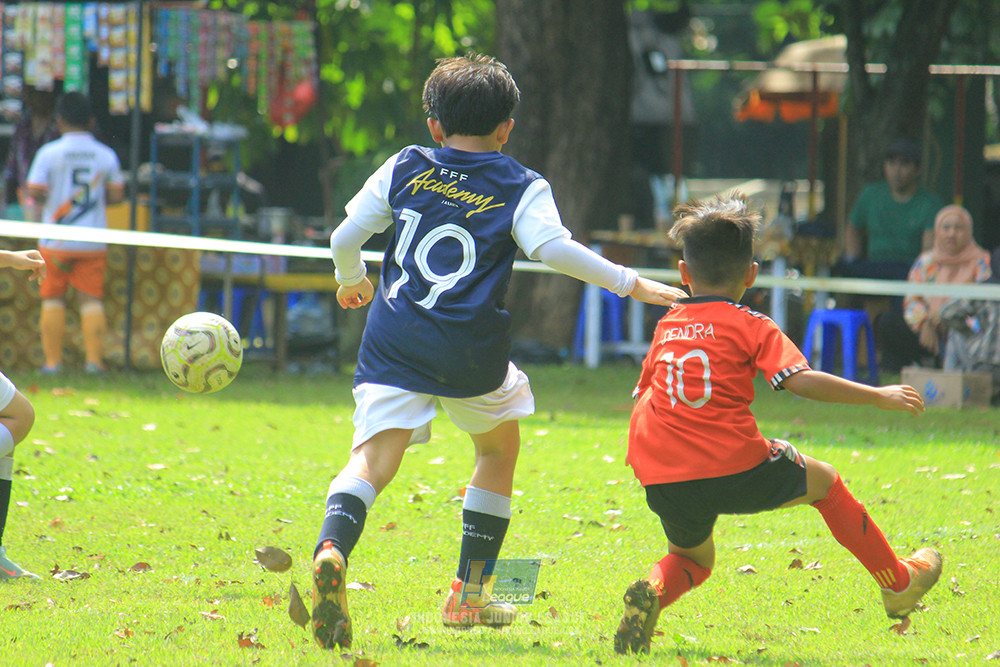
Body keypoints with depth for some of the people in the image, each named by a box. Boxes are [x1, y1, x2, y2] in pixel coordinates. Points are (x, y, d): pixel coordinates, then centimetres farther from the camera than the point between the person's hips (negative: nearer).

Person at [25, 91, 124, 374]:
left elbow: (35, 192, -11)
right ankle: (94, 359, -3)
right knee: (92, 298, 6)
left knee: (52, 298, 7)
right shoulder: (106, 155, 0)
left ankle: (53, 360, 4)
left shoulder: (50, 153, -7)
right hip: (93, 242, 2)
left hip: (56, 241, -2)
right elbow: (117, 195, 2)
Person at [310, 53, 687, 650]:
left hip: (394, 344, 1)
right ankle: (468, 595, 26)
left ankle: (332, 551, -43)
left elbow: (345, 237, 11)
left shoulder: (403, 170, 13)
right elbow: (551, 246, -12)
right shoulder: (522, 188, 6)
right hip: (471, 354, -1)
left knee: (373, 459, -10)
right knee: (500, 447, 26)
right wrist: (630, 284, -6)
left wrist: (352, 282, 33)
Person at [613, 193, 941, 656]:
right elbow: (800, 380, -11)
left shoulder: (667, 326, 15)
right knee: (823, 481, 22)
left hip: (664, 484, 4)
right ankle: (899, 583, 31)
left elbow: (641, 396, 19)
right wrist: (878, 397, -5)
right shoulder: (752, 327, 1)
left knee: (693, 557, 28)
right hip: (735, 471, -4)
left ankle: (653, 591, -7)